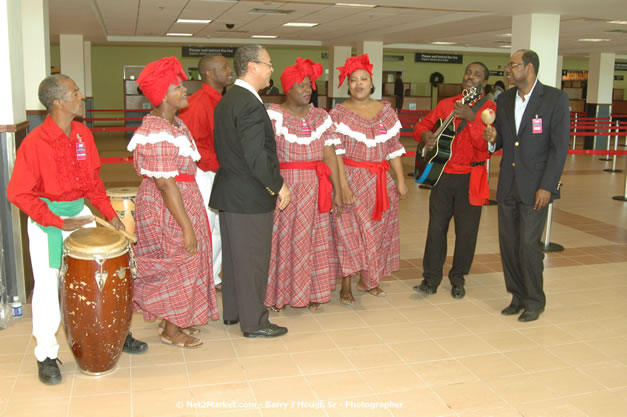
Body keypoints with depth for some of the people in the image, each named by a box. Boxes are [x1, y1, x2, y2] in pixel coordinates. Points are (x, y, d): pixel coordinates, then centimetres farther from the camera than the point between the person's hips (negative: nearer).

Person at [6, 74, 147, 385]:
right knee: (48, 286, 2)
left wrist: (110, 214, 1)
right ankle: (46, 355, 17)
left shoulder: (83, 134, -1)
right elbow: (18, 194, -16)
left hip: (80, 212, 6)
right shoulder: (34, 143, -20)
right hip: (46, 220, -6)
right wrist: (59, 223, -21)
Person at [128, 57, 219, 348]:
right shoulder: (157, 134, -24)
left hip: (184, 200, 10)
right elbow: (165, 184, -26)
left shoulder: (173, 123, 8)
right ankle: (171, 330, 19)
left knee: (185, 263, 18)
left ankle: (175, 320, 34)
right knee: (177, 264, 2)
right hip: (166, 208, -10)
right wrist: (186, 226, -24)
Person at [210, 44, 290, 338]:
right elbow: (256, 156, -26)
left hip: (229, 192, 10)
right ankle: (254, 322, 14)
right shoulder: (250, 104, -20)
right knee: (252, 260, 2)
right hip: (250, 196, -10)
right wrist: (279, 185, -15)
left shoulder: (227, 100, 10)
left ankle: (232, 311, 32)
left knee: (233, 256, 19)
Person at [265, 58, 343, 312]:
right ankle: (277, 294, 18)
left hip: (315, 188, 4)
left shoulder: (321, 117, 8)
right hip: (283, 185, -3)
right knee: (282, 238, 4)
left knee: (312, 239, 9)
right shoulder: (273, 114, -4)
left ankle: (311, 293, 23)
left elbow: (330, 155, 6)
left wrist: (337, 191, 3)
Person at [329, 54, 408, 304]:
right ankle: (346, 285, 9)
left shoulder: (386, 111, 8)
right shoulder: (339, 113, -3)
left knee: (377, 229, 10)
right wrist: (342, 184, -20)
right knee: (348, 230, -1)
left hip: (379, 181, 4)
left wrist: (400, 180, 3)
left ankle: (367, 280, 25)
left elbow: (394, 148, 8)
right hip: (351, 178, -4)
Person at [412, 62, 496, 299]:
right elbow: (422, 125, 16)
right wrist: (426, 136, -6)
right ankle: (431, 278, 13)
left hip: (470, 179, -3)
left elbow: (487, 145, -16)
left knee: (466, 231, 5)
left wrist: (471, 118, -25)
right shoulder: (446, 104, 9)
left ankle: (458, 279, 21)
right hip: (442, 174, 3)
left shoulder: (490, 109, -4)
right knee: (436, 227, 4)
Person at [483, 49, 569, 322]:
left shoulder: (555, 99, -7)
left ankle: (535, 301, 16)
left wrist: (547, 187, -15)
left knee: (528, 245, -4)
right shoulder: (504, 100, 8)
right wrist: (493, 139, -10)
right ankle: (518, 296, 25)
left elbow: (560, 146, -10)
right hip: (507, 186, 5)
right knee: (508, 243, 9)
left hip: (535, 187, -5)